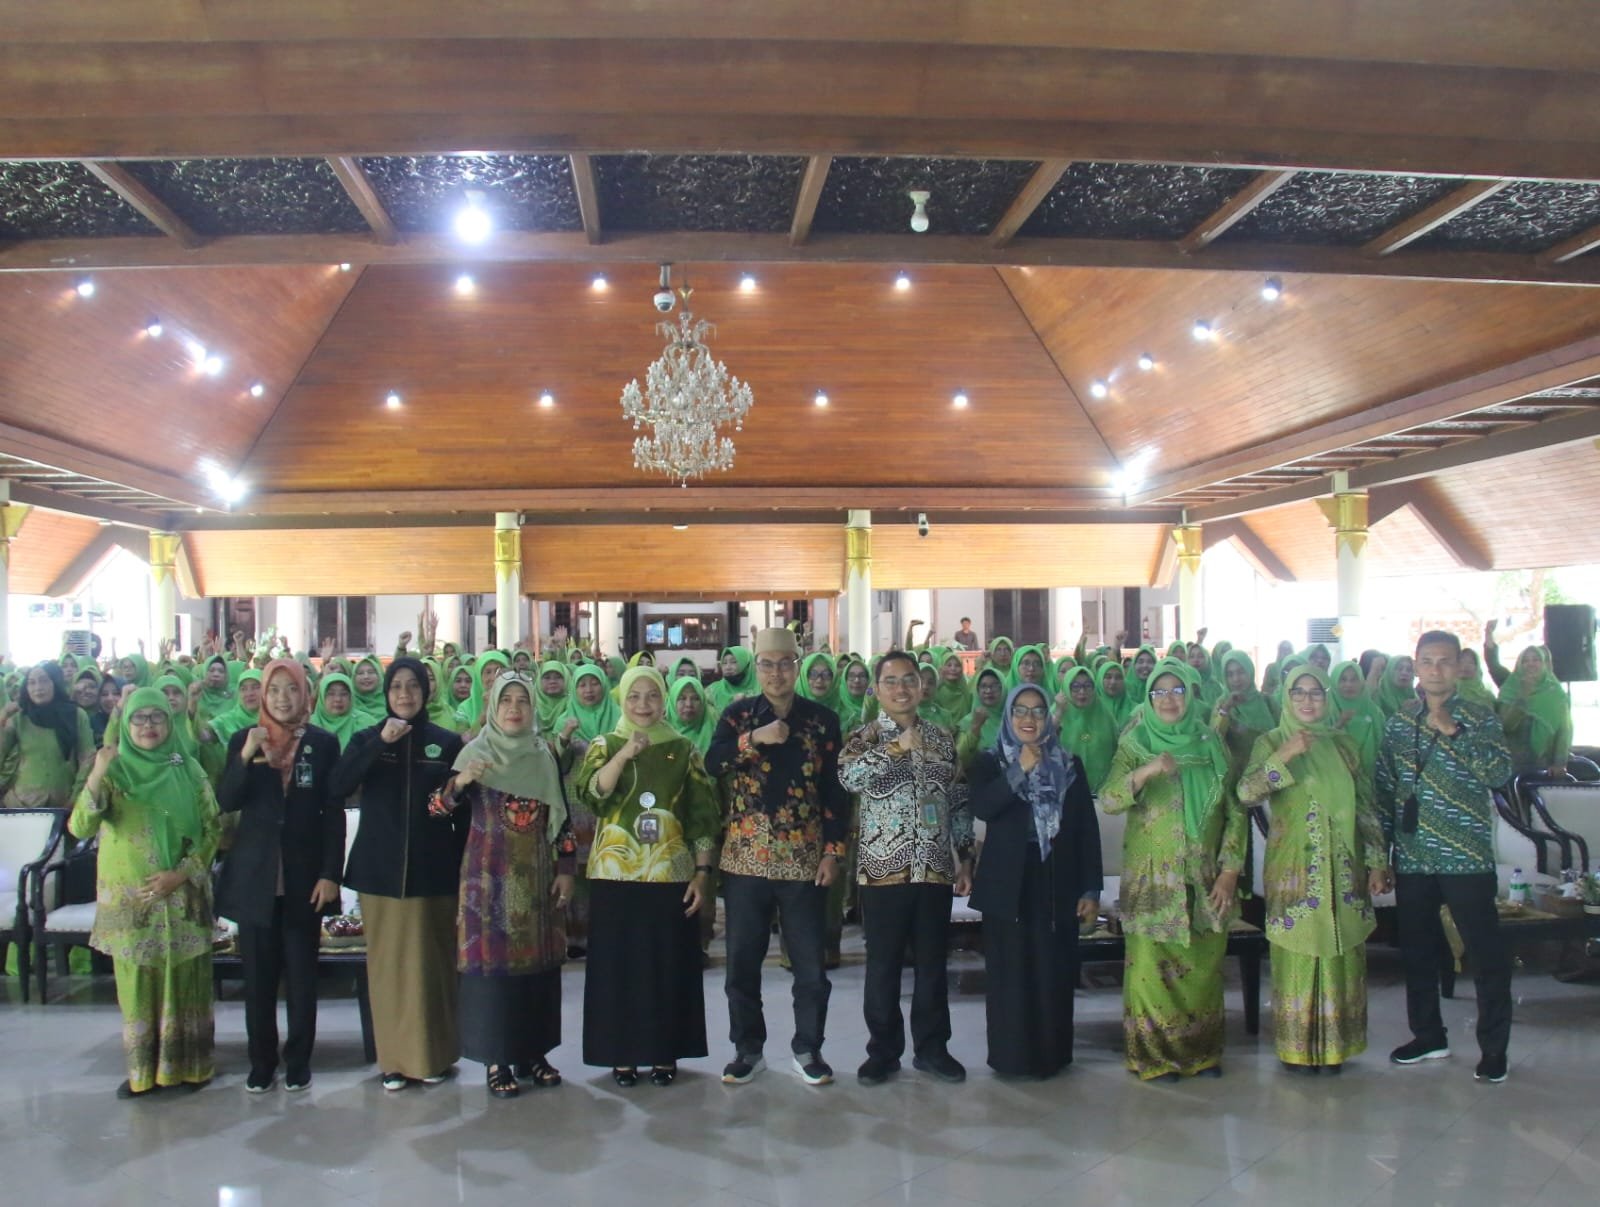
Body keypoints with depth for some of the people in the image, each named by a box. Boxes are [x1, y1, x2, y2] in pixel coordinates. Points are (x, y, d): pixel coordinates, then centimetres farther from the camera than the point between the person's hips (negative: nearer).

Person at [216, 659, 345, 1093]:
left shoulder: (323, 743, 1)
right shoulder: (243, 740, 4)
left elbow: (334, 813, 0)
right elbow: (226, 802, -5)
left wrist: (331, 873, -7)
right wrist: (247, 758, -21)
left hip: (304, 875, -1)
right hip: (255, 874, 1)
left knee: (301, 974, 5)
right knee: (258, 975, 5)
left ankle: (298, 1061, 16)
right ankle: (261, 1062, 17)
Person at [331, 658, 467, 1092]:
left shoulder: (448, 742, 3)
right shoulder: (366, 739, 5)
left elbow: (463, 811, 5)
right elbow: (339, 787, -13)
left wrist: (463, 866, 0)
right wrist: (380, 742, -22)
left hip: (432, 869, -1)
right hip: (380, 869, 1)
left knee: (431, 961, 4)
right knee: (388, 962, 3)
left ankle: (433, 1055, 17)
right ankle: (394, 1058, 13)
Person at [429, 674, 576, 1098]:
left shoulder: (545, 757, 7)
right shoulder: (474, 753, -1)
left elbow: (561, 819, 11)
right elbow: (439, 809, -7)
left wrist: (566, 869, 5)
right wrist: (458, 782, -25)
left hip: (536, 875, 3)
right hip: (489, 876, -3)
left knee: (538, 959, 6)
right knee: (492, 958, -4)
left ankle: (533, 1052, 18)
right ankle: (496, 1060, 5)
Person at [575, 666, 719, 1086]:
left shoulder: (683, 750, 5)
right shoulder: (604, 746, 5)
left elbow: (703, 816, 3)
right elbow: (591, 794, -15)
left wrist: (703, 872, -4)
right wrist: (624, 755, -26)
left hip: (671, 874, 0)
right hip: (616, 874, 0)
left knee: (669, 964, 4)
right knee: (618, 964, 2)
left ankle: (664, 1053, 16)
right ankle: (622, 1054, 14)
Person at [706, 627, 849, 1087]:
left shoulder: (823, 720, 4)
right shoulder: (737, 715, 5)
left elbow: (836, 791, 3)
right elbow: (712, 764, -12)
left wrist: (833, 851, -3)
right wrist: (755, 738, -24)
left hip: (804, 859, 0)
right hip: (745, 857, 0)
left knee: (810, 962, 5)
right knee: (742, 961, 7)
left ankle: (808, 1047, 22)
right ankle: (748, 1048, 22)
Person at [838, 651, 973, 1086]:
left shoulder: (942, 739, 9)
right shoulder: (866, 737, -1)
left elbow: (959, 804, 12)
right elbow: (848, 777, -22)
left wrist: (965, 860, 8)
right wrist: (898, 746, -22)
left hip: (935, 868, 3)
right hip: (884, 868, -3)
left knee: (932, 963, 10)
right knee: (883, 964, 5)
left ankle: (932, 1047, 23)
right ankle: (883, 1051, 17)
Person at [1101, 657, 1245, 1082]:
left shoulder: (1212, 745, 7)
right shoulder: (1134, 745, -1)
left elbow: (1235, 811, 7)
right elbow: (1108, 799, -16)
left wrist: (1229, 871, -2)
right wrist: (1145, 771, -33)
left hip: (1205, 880, 3)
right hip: (1152, 881, -2)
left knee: (1203, 967, 8)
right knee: (1152, 967, -2)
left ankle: (1203, 1050, 22)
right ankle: (1154, 1055, 11)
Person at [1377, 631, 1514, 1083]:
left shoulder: (1479, 719, -2)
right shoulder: (1399, 723, 8)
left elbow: (1501, 772, -17)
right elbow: (1385, 791, 10)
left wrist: (1452, 732, -23)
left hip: (1466, 858, -4)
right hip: (1412, 859, 4)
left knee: (1486, 953, 0)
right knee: (1417, 950, 13)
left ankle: (1494, 1048, 13)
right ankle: (1428, 1036, 28)